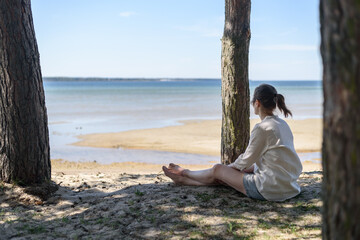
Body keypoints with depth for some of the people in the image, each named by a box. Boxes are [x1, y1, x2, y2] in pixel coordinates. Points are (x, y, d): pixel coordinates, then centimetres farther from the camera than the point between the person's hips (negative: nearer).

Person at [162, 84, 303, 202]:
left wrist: (230, 167, 10)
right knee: (231, 170, 19)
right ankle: (184, 180, 35)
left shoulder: (262, 129, -20)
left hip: (270, 189, -8)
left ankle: (184, 174, 34)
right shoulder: (282, 124, 7)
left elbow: (246, 160, -10)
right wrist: (232, 167, 19)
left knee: (218, 170, 7)